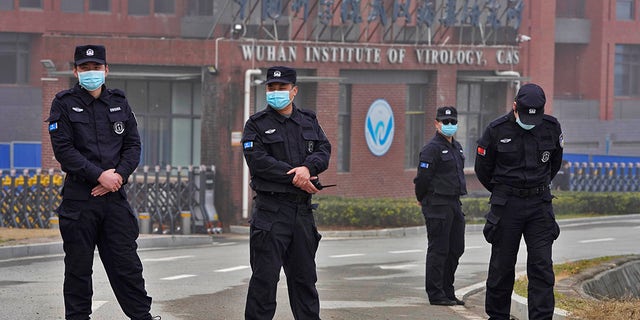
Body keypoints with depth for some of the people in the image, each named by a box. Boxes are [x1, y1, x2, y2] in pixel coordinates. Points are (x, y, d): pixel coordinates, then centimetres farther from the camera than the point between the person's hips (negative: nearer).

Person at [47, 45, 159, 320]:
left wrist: (119, 175, -8)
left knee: (126, 261, 3)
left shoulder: (119, 102, 12)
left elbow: (133, 145, 10)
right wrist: (99, 175, -15)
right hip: (79, 195, -3)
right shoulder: (64, 104, 0)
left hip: (114, 194, 3)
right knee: (78, 265, 2)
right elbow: (63, 149, -9)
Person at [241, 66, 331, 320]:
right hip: (270, 209, -4)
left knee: (304, 274, 11)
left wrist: (307, 167, -18)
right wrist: (294, 177, -15)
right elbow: (258, 160, -12)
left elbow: (324, 151, 3)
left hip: (303, 208, 4)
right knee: (265, 273, -6)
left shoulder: (309, 122, 16)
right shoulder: (257, 125, 2)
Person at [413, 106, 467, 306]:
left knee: (456, 250, 11)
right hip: (437, 205, -9)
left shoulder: (456, 147, 16)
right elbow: (422, 178, -15)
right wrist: (422, 200, -1)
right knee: (438, 250, -5)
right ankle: (436, 295, -1)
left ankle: (447, 292, 20)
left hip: (454, 203, 9)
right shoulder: (432, 149, -13)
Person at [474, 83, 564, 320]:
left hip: (540, 203, 2)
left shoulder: (551, 128, -2)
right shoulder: (497, 130, -10)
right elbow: (482, 169, 5)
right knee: (502, 266, 5)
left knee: (542, 266, -6)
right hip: (506, 205, -2)